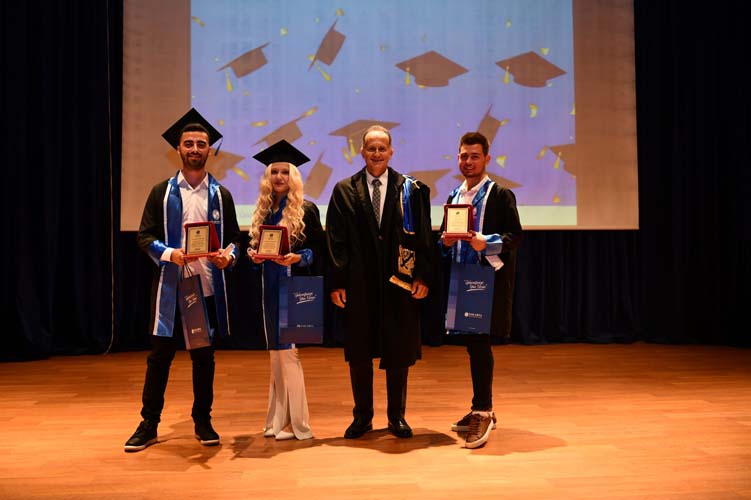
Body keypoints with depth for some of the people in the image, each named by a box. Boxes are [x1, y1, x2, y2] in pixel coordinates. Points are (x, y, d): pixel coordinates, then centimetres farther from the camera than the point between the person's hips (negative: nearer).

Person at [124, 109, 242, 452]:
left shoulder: (221, 195, 8)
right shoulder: (162, 192, 4)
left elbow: (235, 237, 8)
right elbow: (145, 236, 1)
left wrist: (229, 255, -14)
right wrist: (169, 253, -18)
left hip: (208, 287, 1)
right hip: (170, 286, -1)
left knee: (204, 357, 10)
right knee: (160, 356, 4)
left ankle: (202, 421, 22)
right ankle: (149, 425, 16)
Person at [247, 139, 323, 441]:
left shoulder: (306, 210, -5)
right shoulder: (263, 211, 12)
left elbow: (318, 250, -6)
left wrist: (297, 258, -23)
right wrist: (254, 255, -3)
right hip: (270, 289, 6)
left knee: (287, 352, -5)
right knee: (276, 353, 10)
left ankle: (296, 422, 6)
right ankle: (279, 418, 20)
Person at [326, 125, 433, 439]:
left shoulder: (411, 190, 3)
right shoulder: (344, 191, 3)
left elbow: (422, 236, 1)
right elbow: (336, 240, 0)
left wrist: (423, 277, -6)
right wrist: (336, 282, -6)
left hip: (399, 283, 0)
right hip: (359, 284, 0)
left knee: (399, 353, 9)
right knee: (359, 353, 8)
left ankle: (397, 416, 24)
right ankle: (362, 416, 24)